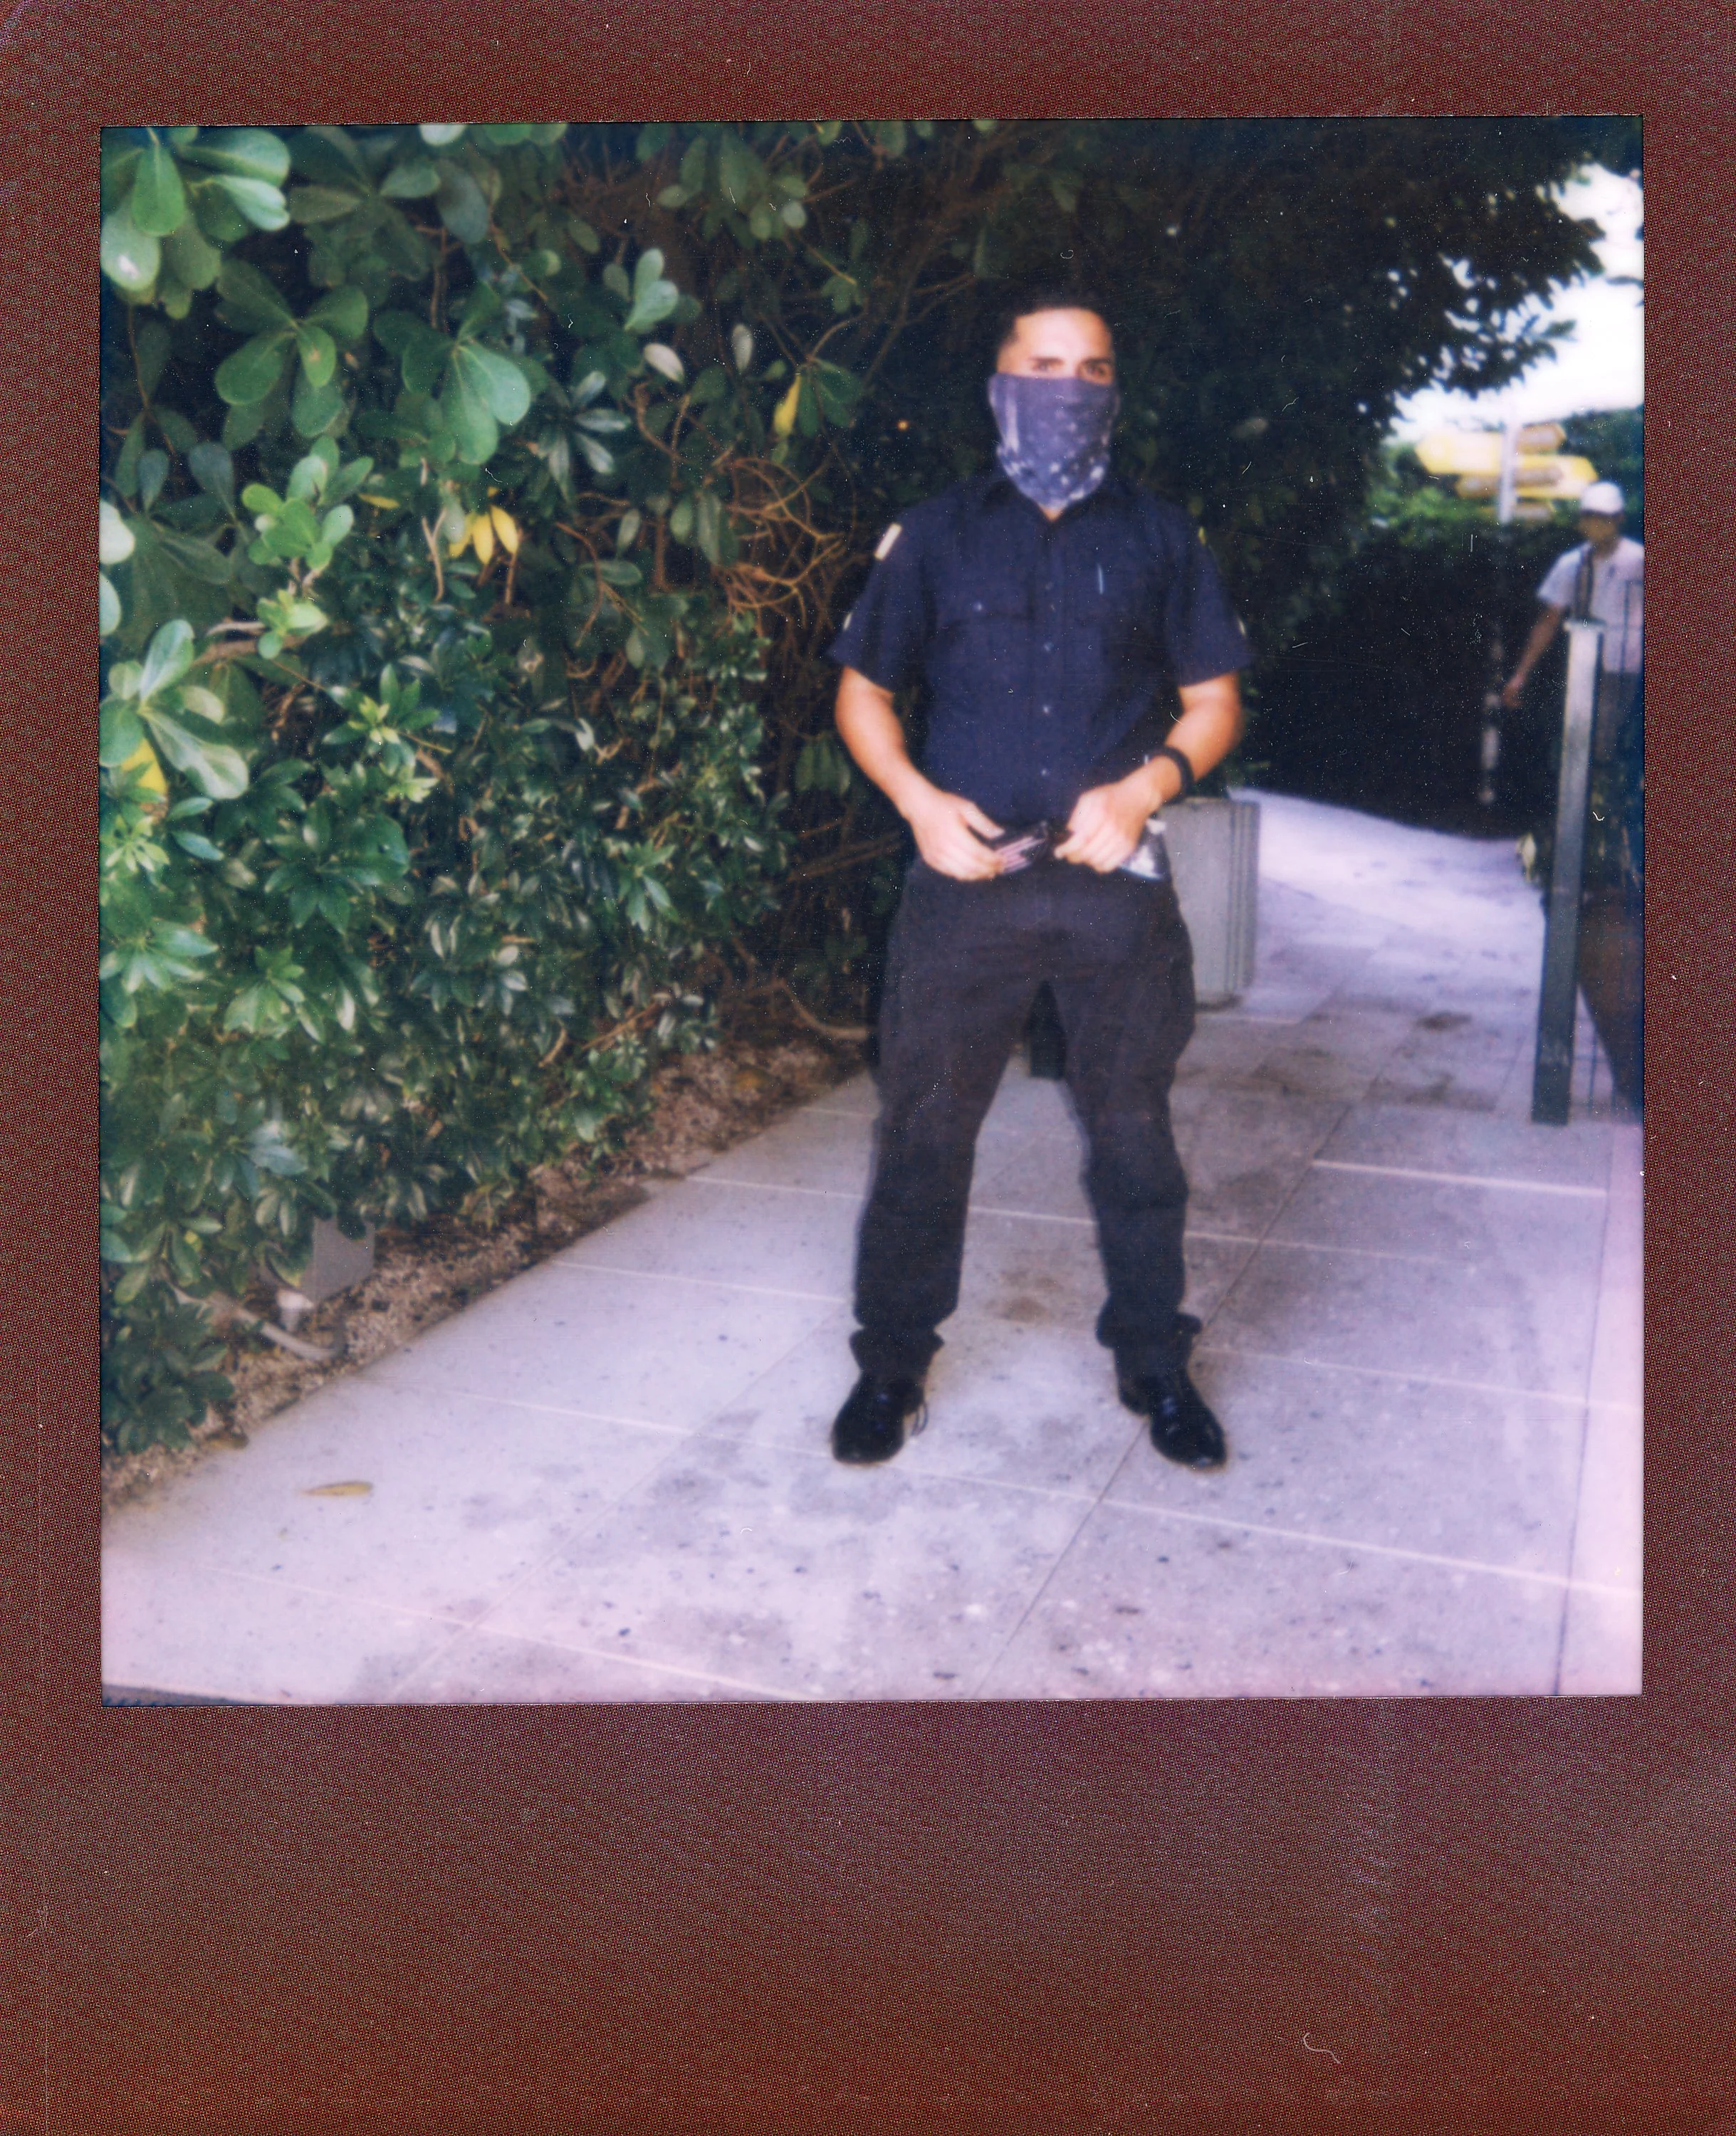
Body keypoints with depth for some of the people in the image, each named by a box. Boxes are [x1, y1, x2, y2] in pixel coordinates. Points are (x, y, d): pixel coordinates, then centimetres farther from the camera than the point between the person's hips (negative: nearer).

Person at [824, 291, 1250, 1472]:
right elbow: (863, 691, 11)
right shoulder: (935, 534, 8)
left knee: (1135, 1132, 8)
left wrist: (1144, 789, -10)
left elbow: (1215, 701, 9)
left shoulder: (1161, 537, 9)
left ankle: (1156, 1365, 26)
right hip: (965, 879, 0)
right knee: (923, 1131, 4)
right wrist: (920, 799, -7)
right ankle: (892, 1365, 21)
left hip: (1117, 885, 1)